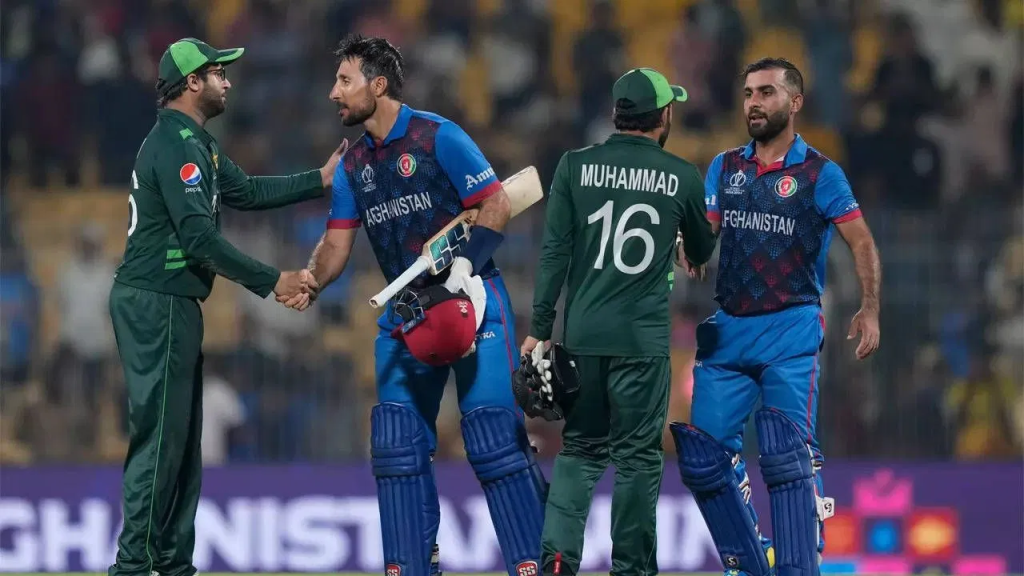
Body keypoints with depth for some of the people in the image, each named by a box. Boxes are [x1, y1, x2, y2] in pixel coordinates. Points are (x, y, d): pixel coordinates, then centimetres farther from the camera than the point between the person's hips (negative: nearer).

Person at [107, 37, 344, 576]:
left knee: (182, 438, 12)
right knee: (160, 436, -11)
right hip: (156, 305, -11)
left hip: (172, 307, 11)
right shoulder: (175, 144, -17)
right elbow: (199, 238, -23)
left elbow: (245, 192, 22)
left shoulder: (193, 142, 16)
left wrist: (320, 179, 18)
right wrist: (272, 282, -20)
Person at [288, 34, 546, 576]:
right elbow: (337, 242, 10)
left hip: (470, 299, -7)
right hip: (406, 308, 7)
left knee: (493, 435, -11)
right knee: (397, 439, 3)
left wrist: (464, 269, -20)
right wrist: (309, 282, -9)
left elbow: (496, 203, -11)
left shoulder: (436, 138, -9)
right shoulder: (354, 164, 10)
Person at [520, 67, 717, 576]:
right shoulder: (682, 177, 1)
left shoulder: (575, 167, 1)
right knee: (638, 456, 6)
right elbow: (702, 252, 17)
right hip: (643, 338, -2)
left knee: (580, 449, 10)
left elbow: (555, 252, -3)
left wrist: (540, 328, -1)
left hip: (583, 335, 2)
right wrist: (691, 251, 41)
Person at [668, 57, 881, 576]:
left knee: (787, 456, -15)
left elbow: (861, 242, -2)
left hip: (791, 330, -5)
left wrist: (869, 310, -14)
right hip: (728, 329, 5)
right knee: (702, 456, 1)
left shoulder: (819, 174, -1)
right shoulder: (724, 169, 13)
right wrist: (690, 259, -16)